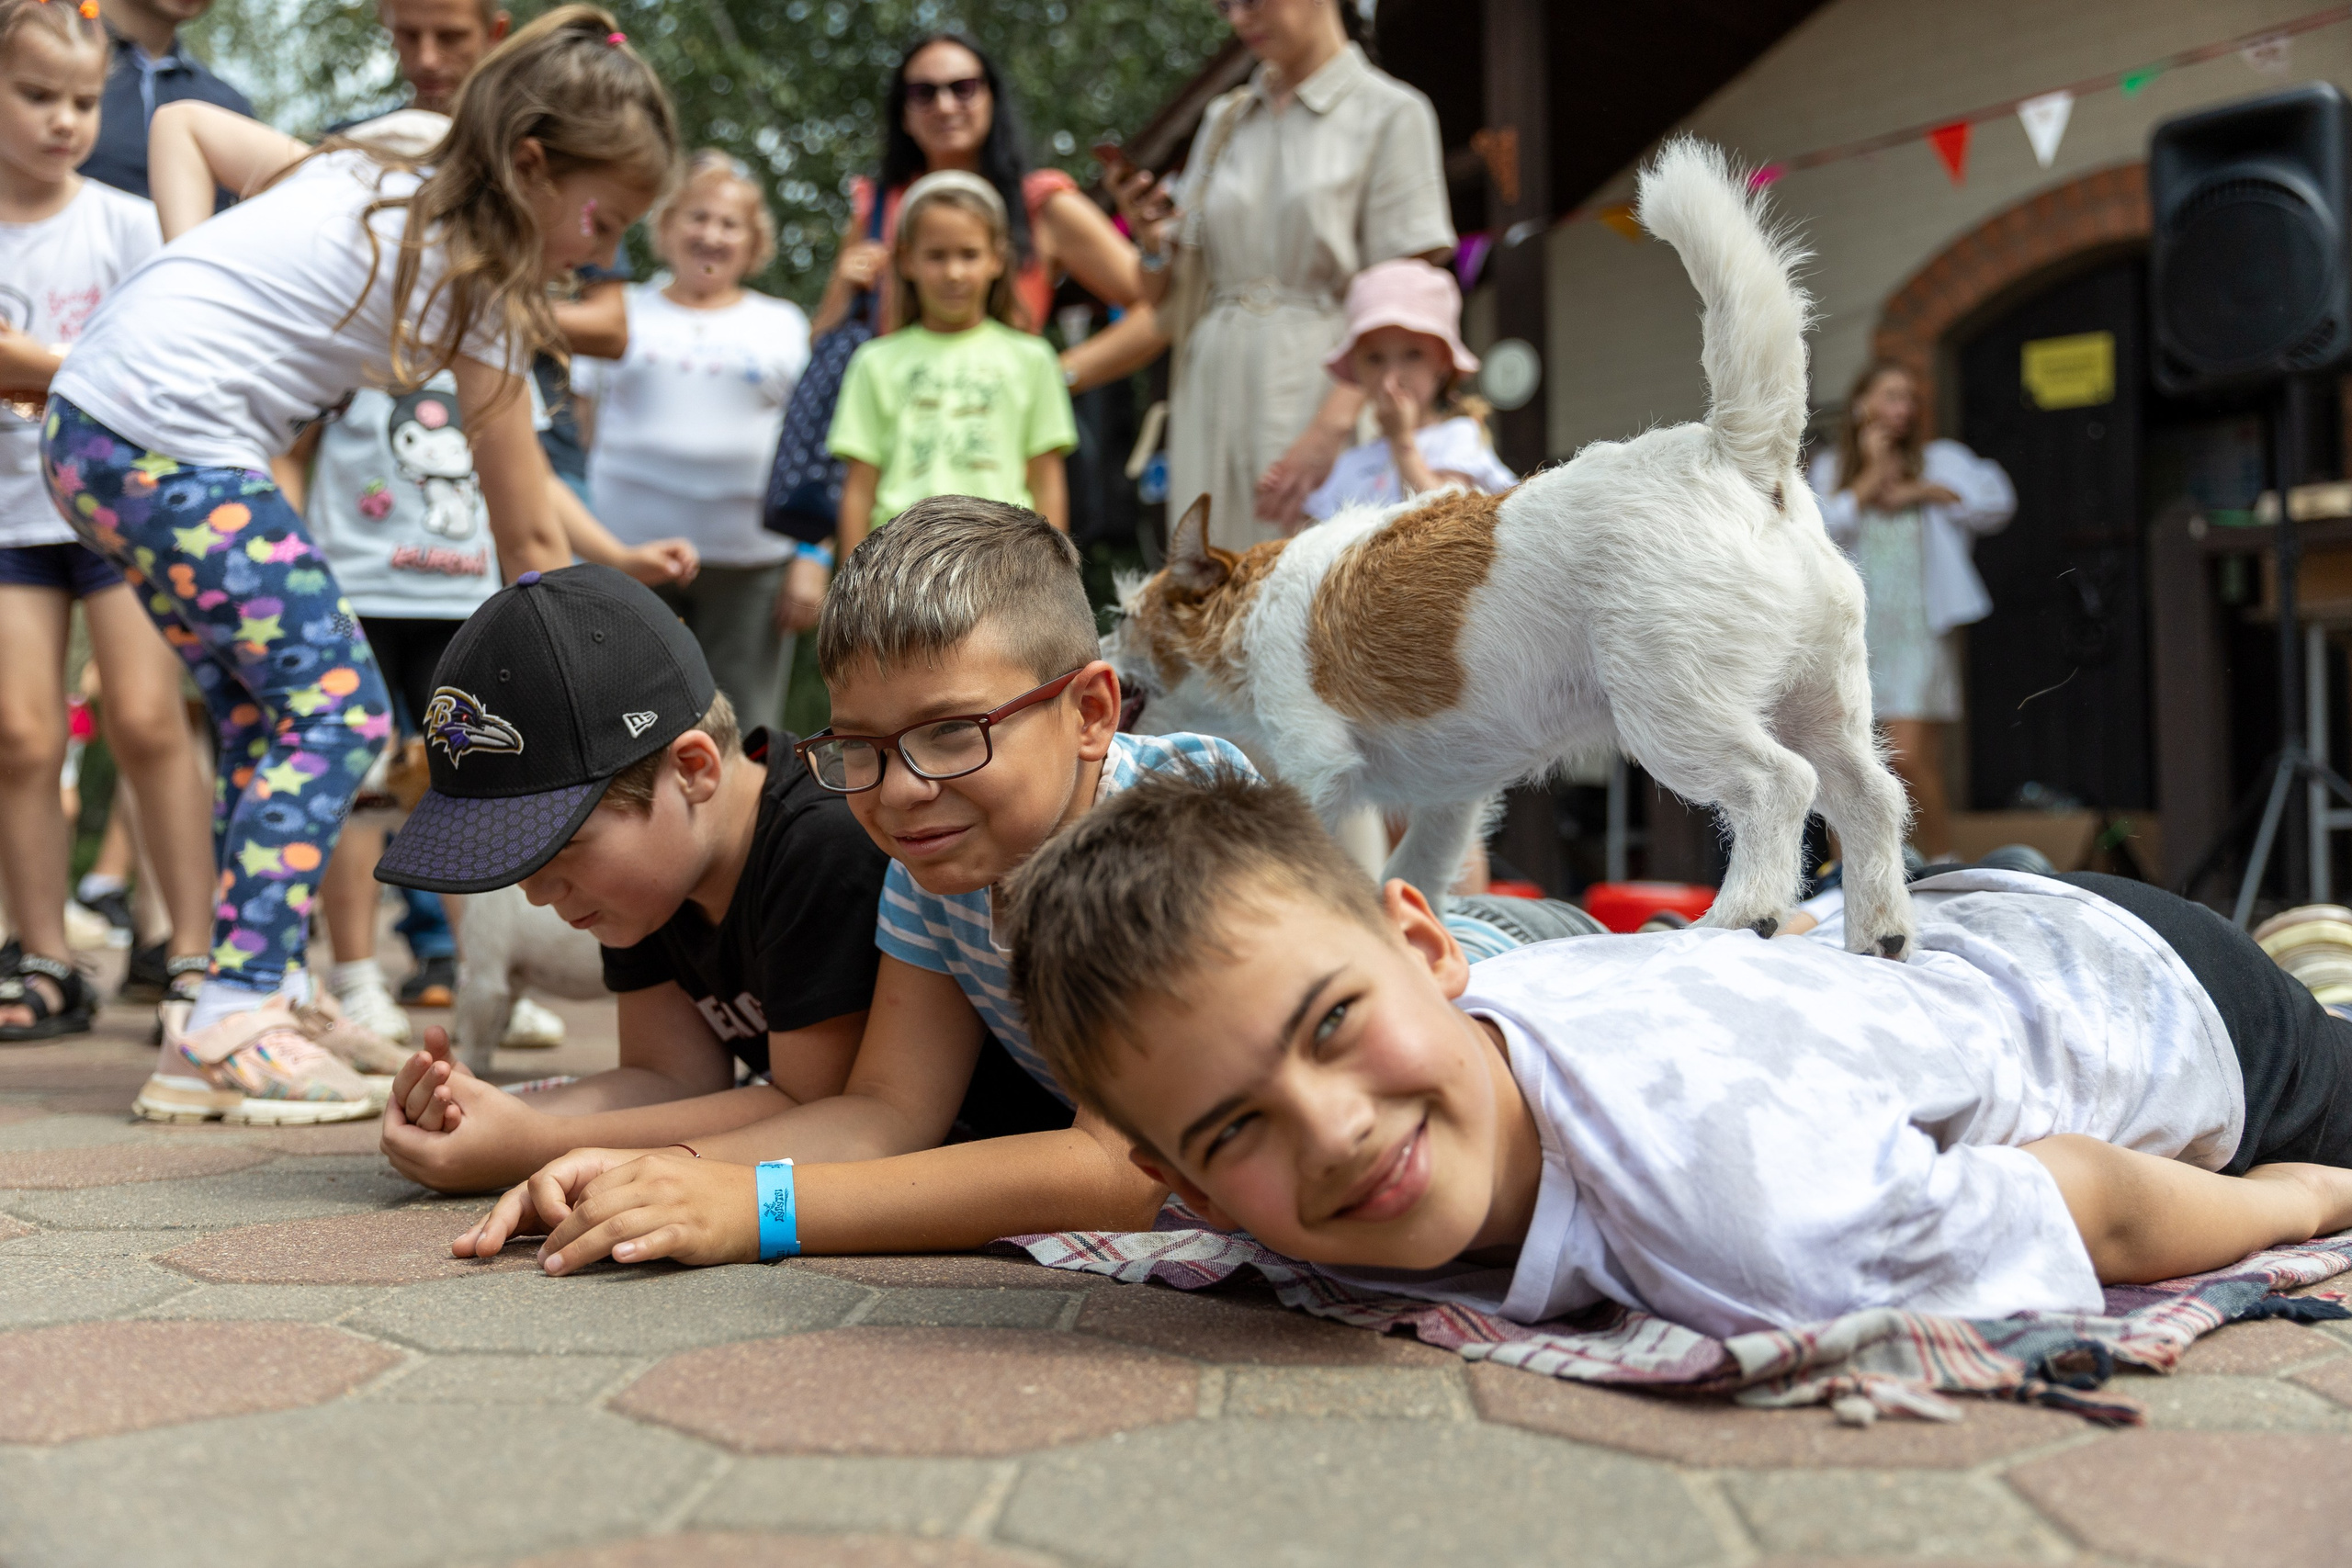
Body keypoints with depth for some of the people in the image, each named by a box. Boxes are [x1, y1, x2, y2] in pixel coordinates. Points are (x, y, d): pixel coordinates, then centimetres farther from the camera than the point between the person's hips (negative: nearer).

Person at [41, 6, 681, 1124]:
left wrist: (203, 282, 11)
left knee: (261, 707, 14)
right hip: (175, 449, -10)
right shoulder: (472, 284, -9)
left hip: (90, 424, 10)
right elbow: (529, 536, -5)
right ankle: (225, 1031, -13)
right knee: (337, 706, -9)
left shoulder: (377, 174, 14)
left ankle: (260, 984, 19)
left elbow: (181, 124, 23)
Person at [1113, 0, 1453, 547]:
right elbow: (1163, 302, 18)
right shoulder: (1224, 119, 18)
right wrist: (1153, 244, -4)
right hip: (1214, 399, 5)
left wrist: (1329, 429, -21)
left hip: (1321, 393, -4)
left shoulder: (1391, 114, 2)